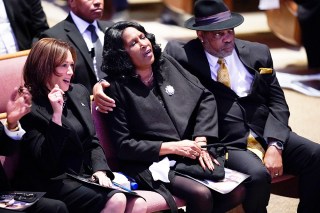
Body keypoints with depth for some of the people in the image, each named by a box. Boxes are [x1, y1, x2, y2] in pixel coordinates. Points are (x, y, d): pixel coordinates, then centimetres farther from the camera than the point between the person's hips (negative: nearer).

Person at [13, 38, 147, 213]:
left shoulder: (79, 92, 10)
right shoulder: (30, 107, -12)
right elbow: (47, 162, -19)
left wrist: (100, 170, -4)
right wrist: (56, 114, -26)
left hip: (85, 175, 7)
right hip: (52, 183, -7)